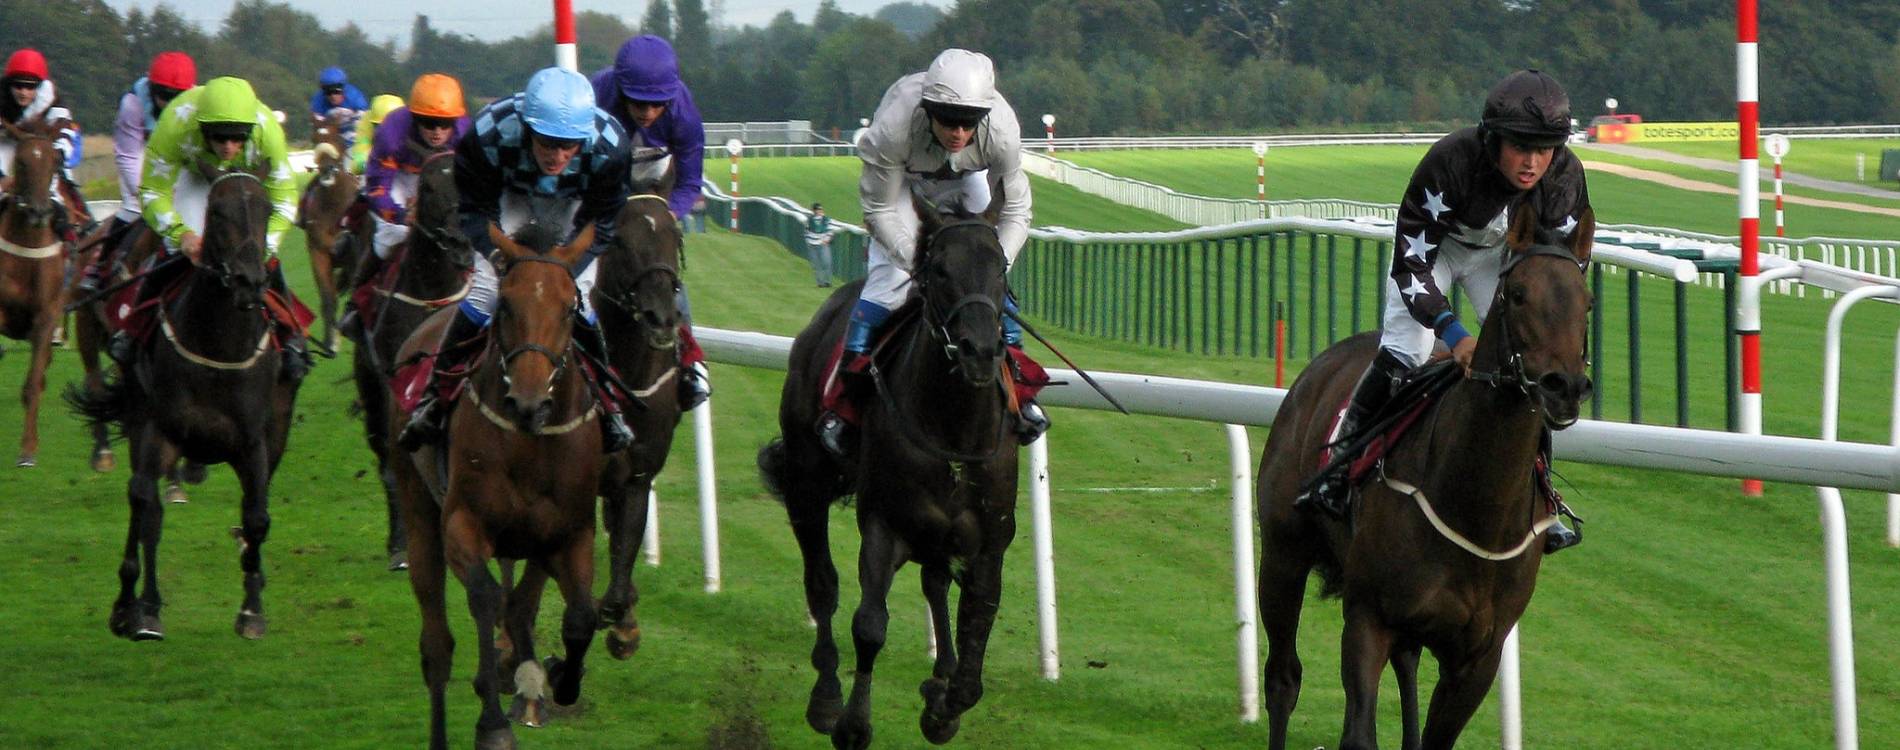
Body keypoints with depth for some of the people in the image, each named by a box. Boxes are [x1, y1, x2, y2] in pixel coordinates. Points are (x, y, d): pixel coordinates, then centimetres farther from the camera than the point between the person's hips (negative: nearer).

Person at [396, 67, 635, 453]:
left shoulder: (608, 146, -38)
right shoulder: (489, 134, -40)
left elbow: (599, 226, -24)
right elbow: (476, 212, -25)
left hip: (573, 204, 0)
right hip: (510, 196, 0)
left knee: (577, 299, -11)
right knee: (485, 289, -13)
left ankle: (606, 403, 9)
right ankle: (434, 395, 3)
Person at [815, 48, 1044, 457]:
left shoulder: (1002, 131, -37)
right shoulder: (893, 129, -42)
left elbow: (1016, 211, -24)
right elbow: (880, 211, -28)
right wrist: (918, 260, -37)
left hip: (965, 179, 2)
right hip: (901, 178, -2)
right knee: (888, 279, -14)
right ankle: (840, 400, -5)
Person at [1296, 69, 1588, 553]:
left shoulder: (1566, 177, -29)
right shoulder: (1449, 162, -40)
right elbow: (1410, 262, -33)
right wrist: (1453, 333, -44)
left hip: (1500, 254, 3)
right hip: (1433, 247, -3)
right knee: (1402, 354, -19)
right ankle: (1339, 470, -4)